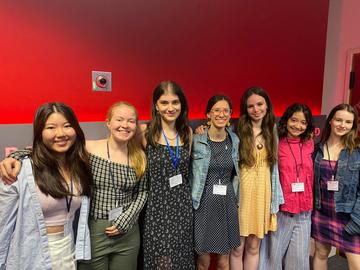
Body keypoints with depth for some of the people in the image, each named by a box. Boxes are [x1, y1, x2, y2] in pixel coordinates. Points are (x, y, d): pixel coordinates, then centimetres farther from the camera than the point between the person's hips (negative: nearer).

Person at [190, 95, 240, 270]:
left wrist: (235, 199, 14)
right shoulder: (197, 140, -8)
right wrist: (191, 201, -5)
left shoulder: (235, 141, 4)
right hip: (204, 204, -3)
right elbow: (188, 173, -2)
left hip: (227, 204, 3)